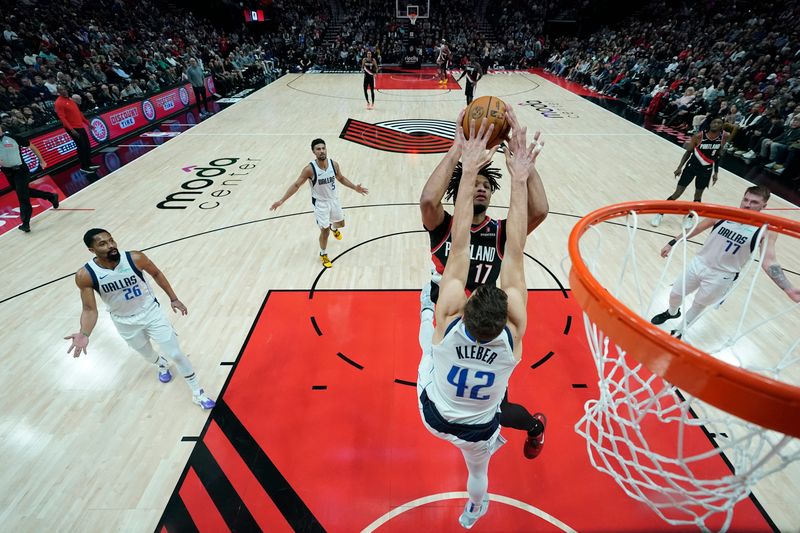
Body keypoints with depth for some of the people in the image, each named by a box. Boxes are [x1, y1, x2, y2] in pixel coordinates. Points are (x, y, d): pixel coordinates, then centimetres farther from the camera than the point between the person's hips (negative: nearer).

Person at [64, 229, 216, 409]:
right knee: (148, 355, 23)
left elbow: (156, 274, -3)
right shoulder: (85, 275, -22)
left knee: (176, 354, -1)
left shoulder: (135, 258, -23)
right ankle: (162, 364, 61)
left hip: (151, 312, -1)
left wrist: (173, 298, -1)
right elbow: (90, 310, -13)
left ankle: (198, 394, 15)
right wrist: (84, 334, -30)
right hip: (125, 322, 2)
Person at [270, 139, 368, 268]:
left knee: (340, 223, 23)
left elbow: (341, 178, 8)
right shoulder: (309, 169, -24)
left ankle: (333, 228, 63)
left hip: (334, 200, 5)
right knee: (325, 231, -1)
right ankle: (323, 254, 26)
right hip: (320, 203, -4)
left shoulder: (334, 164, -12)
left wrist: (355, 188, 6)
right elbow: (296, 185, -18)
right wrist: (282, 200, -23)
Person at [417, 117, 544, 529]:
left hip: (431, 416, 0)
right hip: (477, 429, 1)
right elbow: (515, 252, -33)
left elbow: (459, 245, -36)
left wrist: (469, 171, -34)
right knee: (478, 468, 36)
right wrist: (520, 179, -31)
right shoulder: (513, 330, -35)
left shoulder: (449, 319, -37)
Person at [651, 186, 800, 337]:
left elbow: (769, 262, -13)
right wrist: (672, 243, 6)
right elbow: (696, 228, 4)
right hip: (699, 264, 3)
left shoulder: (767, 230, -13)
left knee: (698, 306, 14)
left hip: (721, 277, -2)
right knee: (675, 294, 17)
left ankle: (680, 332, 37)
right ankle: (672, 313, 50)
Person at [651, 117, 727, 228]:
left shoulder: (724, 137, -6)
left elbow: (718, 155, 5)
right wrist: (680, 167, -8)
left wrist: (716, 172, 6)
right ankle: (660, 214, 4)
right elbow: (688, 152, -4)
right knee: (678, 192, -6)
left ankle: (690, 218, 24)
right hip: (692, 165, -3)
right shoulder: (699, 136, -16)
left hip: (707, 169, 3)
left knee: (698, 194, 10)